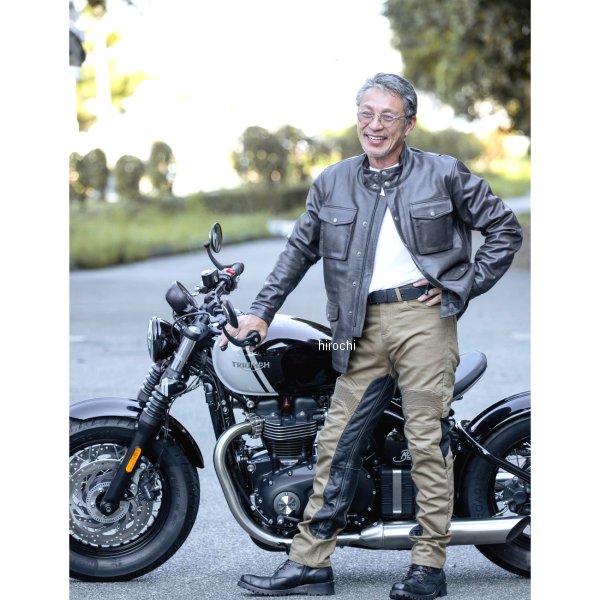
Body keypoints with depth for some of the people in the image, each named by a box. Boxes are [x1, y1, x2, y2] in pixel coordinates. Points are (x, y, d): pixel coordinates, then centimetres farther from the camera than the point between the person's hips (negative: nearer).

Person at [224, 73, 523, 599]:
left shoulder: (445, 174, 3)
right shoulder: (332, 184, 12)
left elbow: (505, 228, 6)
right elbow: (300, 249, 19)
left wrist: (462, 288, -1)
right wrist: (261, 311, 12)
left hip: (424, 316, -3)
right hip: (364, 328, 4)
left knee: (428, 442, -3)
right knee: (337, 442, 2)